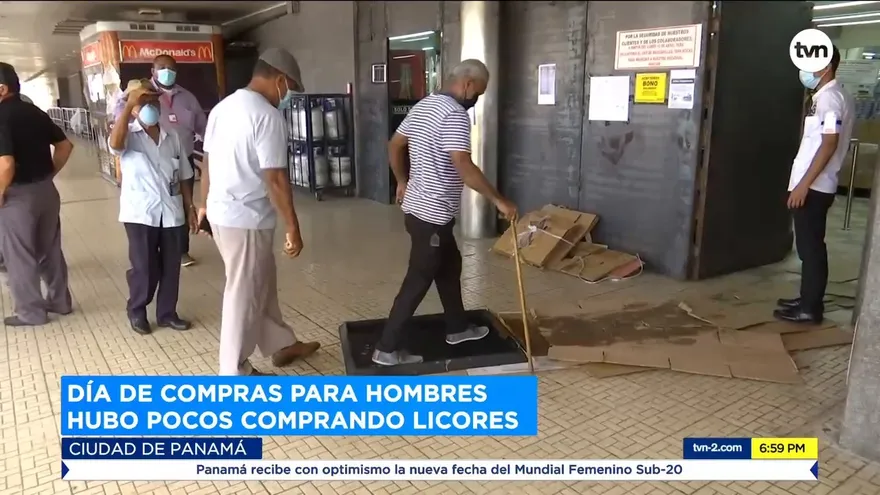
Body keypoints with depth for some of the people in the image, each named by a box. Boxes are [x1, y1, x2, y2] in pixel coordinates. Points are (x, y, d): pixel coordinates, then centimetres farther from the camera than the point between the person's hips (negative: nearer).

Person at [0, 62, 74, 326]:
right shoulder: (36, 112, 4)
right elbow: (65, 146, 12)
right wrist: (49, 174, 13)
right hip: (46, 190, 7)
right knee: (51, 249, 17)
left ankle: (31, 312, 18)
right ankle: (60, 301, 29)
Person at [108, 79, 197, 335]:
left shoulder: (172, 136, 7)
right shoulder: (128, 136, -4)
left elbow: (183, 176, 12)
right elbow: (114, 143, -30)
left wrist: (190, 208, 11)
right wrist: (129, 104, -30)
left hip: (171, 212, 4)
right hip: (140, 213, -4)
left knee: (171, 265, 10)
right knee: (144, 267, 2)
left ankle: (167, 313, 26)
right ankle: (137, 311, 25)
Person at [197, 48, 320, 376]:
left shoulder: (222, 107, 9)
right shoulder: (267, 116, -19)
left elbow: (207, 162, 16)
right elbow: (275, 179, -22)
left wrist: (205, 204, 27)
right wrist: (293, 228, -17)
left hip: (220, 213, 9)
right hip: (246, 220, -9)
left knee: (262, 284, 21)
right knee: (244, 295, 4)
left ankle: (281, 345, 35)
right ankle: (235, 373, 18)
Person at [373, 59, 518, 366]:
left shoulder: (423, 106, 11)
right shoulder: (454, 115, -19)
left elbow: (394, 145, 19)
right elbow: (464, 168, -28)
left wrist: (402, 182, 29)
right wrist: (498, 200, -20)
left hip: (419, 207, 10)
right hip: (432, 215, -10)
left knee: (449, 266, 22)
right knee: (418, 281, -1)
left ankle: (457, 328, 36)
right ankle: (387, 349, 7)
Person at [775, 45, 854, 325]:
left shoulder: (828, 97, -14)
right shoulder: (833, 96, 17)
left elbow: (829, 144, -22)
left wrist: (804, 184, -23)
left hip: (813, 186, -10)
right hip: (816, 185, 10)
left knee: (810, 247, -4)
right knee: (810, 246, 15)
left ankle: (810, 309, 3)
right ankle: (808, 300, 24)